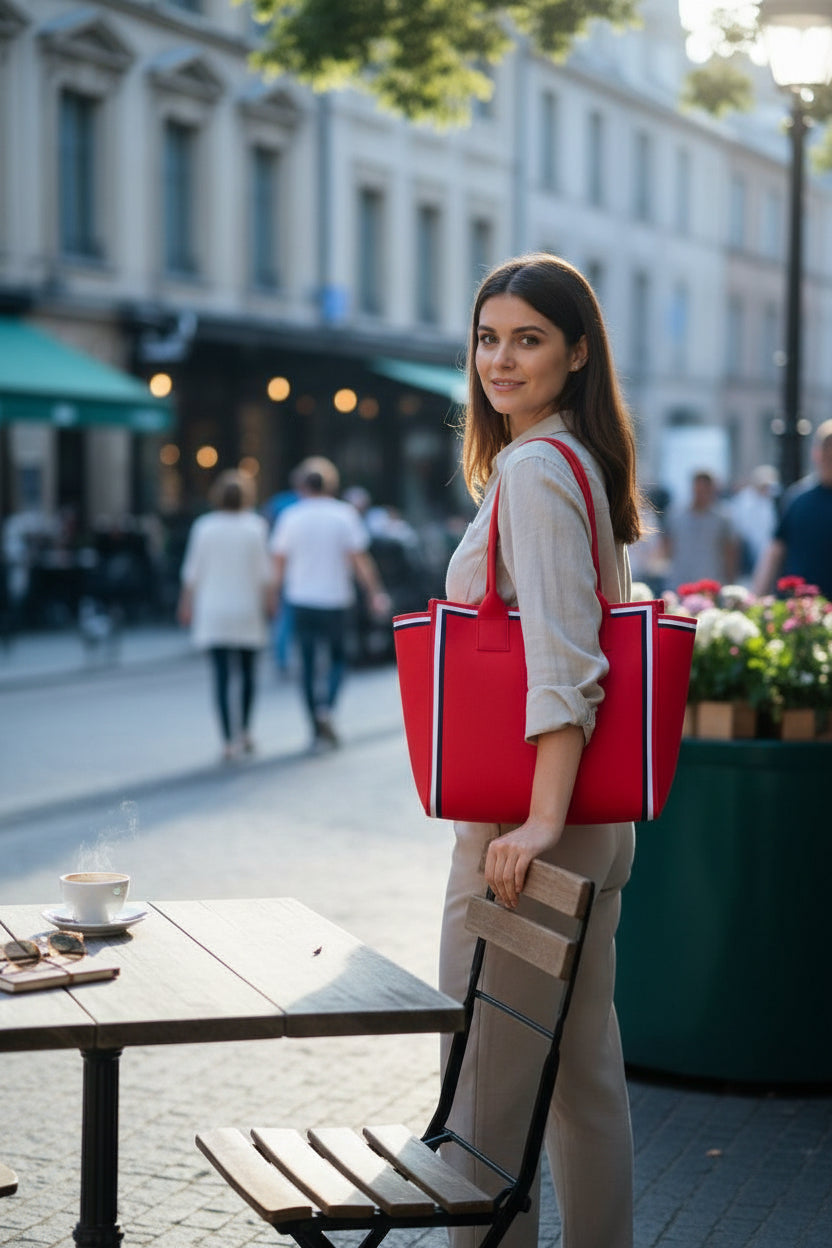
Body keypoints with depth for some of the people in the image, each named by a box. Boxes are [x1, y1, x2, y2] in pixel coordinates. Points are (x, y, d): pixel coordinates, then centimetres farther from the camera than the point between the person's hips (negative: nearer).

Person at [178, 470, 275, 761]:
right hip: (246, 609, 0)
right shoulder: (255, 526, -3)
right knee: (248, 672, 15)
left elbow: (193, 572, 1)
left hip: (213, 610, 0)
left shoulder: (204, 527, -1)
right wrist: (269, 600, 6)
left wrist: (187, 605, 8)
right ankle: (244, 731, 13)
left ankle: (228, 740, -8)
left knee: (222, 676, -1)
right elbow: (265, 571, -4)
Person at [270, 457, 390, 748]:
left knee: (308, 664, 8)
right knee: (338, 658, 13)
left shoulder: (291, 517, 0)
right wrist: (375, 593, -2)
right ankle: (326, 708, -12)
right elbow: (360, 560, -6)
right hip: (336, 600, -1)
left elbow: (279, 563, 2)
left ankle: (318, 729, 8)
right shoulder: (344, 514, -3)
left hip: (301, 601, 1)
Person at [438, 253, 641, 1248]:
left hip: (522, 826, -10)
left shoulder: (531, 468, -15)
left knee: (490, 1076, 0)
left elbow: (562, 662, -24)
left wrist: (540, 822, -29)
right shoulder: (584, 462, 14)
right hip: (599, 817, 10)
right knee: (584, 1070, 16)